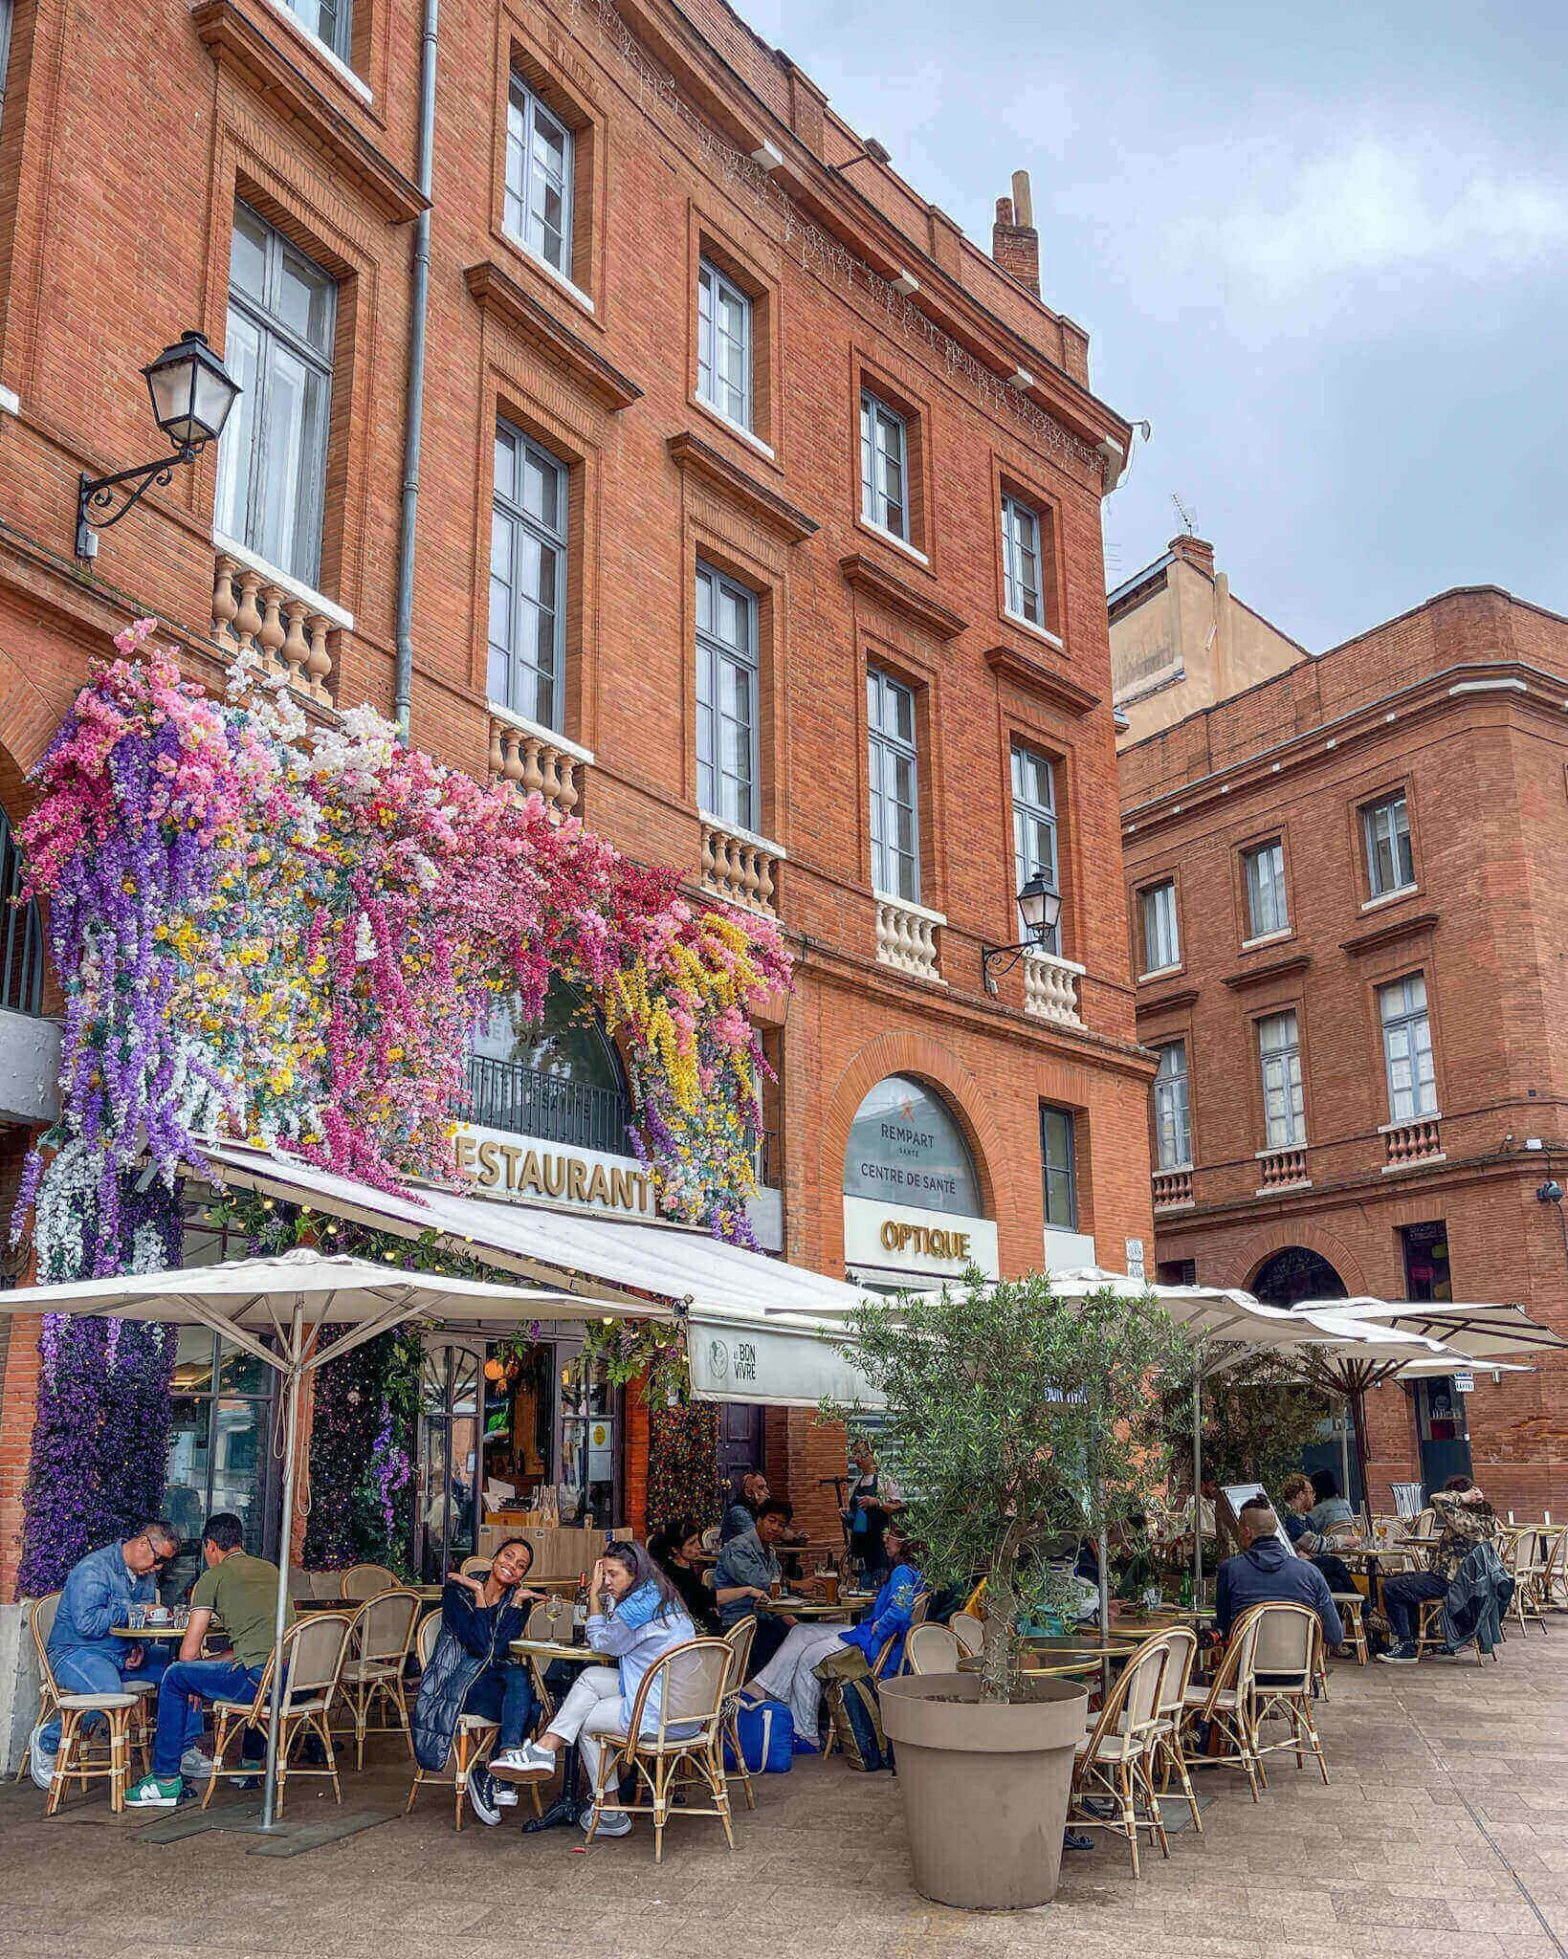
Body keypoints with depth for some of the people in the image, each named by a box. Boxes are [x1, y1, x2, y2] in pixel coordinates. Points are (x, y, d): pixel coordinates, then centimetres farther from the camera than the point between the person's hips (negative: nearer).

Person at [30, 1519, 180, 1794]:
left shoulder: (146, 1575, 13)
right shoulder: (94, 1569, -15)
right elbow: (87, 1623, -27)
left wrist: (141, 1647, -1)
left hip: (125, 1655, 8)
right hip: (77, 1653, -8)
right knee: (110, 1693, -38)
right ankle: (47, 1740, -12)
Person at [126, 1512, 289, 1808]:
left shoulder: (213, 1576, 4)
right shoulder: (270, 1569, 23)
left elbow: (188, 1652, 4)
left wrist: (193, 1684, 23)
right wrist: (212, 1664, 31)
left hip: (261, 1679, -7)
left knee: (175, 1676, 10)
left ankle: (166, 1780, 15)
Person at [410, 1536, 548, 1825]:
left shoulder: (519, 1600, 8)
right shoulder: (457, 1592, -3)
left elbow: (502, 1649, -10)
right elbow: (481, 1646, -16)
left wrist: (517, 1601, -11)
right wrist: (479, 1594, -14)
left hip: (500, 1676, 4)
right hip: (458, 1680, -4)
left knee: (519, 1677, -34)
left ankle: (489, 1775, -32)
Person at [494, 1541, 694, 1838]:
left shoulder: (637, 1608, -16)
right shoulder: (664, 1598, 13)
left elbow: (601, 1643, 2)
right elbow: (617, 1638, 23)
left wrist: (595, 1596, 8)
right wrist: (607, 1596, 17)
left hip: (659, 1716, -9)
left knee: (585, 1722, 11)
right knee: (590, 1677, 9)